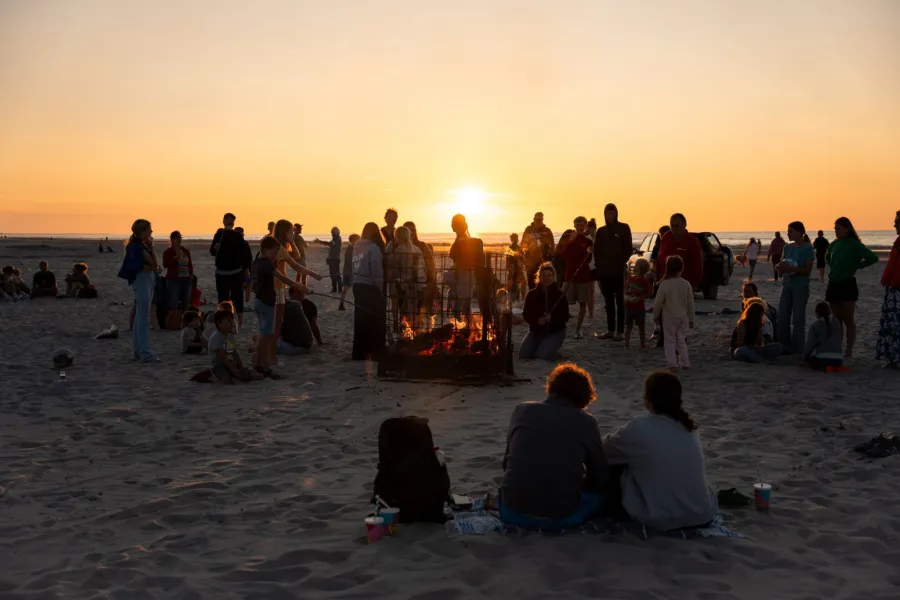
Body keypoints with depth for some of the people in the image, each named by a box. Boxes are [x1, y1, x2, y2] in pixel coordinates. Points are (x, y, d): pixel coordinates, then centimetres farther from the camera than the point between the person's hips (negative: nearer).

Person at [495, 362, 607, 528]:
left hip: (513, 512, 3)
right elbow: (601, 480, 8)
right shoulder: (586, 422, -1)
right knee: (599, 492, 26)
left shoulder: (522, 410, 3)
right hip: (562, 517, -3)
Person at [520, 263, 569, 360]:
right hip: (535, 331, 3)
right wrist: (537, 320, -22)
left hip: (555, 332, -3)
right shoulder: (531, 294, -1)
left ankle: (552, 348, 10)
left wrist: (552, 318, -28)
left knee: (543, 355, -25)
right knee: (523, 354, -14)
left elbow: (565, 316, -8)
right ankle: (538, 346, 16)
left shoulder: (559, 295, -7)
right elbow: (525, 314, -1)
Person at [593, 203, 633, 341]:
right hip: (604, 272, 4)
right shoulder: (601, 231, 13)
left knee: (619, 301, -2)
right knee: (609, 302, 8)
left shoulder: (623, 228, 2)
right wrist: (599, 265, 0)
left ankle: (620, 331, -3)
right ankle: (610, 330, 13)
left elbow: (628, 249, -3)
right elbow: (596, 250, 12)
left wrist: (621, 264, -9)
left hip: (618, 271, -4)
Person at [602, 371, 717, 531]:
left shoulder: (639, 428, -14)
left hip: (662, 519, -6)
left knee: (613, 467, 13)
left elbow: (604, 452, 3)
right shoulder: (688, 426, 4)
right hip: (704, 514, 6)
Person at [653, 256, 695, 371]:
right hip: (683, 317, 3)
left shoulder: (664, 284, -14)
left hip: (669, 318, -3)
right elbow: (690, 304, 0)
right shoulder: (686, 284, -6)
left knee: (670, 341, 4)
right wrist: (691, 319, 10)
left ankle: (672, 363, -3)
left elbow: (658, 303, -11)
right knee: (682, 340, 14)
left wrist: (655, 315, 5)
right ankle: (685, 363, 14)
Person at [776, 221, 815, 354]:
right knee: (782, 318, 3)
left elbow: (808, 270, -12)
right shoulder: (787, 248, 11)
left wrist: (791, 268, -25)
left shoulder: (807, 248, -7)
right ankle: (784, 347, 11)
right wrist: (779, 268, -9)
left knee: (798, 319, -5)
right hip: (786, 286, 6)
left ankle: (798, 349, 1)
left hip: (801, 287, -6)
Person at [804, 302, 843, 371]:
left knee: (809, 359, 28)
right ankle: (833, 367, 4)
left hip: (822, 359, -4)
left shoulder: (814, 326, 1)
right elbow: (840, 342, 18)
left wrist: (804, 357, 11)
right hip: (838, 360, 4)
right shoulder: (838, 324, 12)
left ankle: (822, 367, -3)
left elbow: (810, 344, -4)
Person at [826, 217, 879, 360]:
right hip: (833, 285, 6)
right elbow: (827, 257, 29)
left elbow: (873, 258, -17)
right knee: (836, 320, 9)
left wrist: (857, 266, -8)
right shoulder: (834, 244, 8)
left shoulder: (855, 245, -9)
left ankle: (849, 353, 1)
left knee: (849, 320, -2)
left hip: (847, 285, -6)